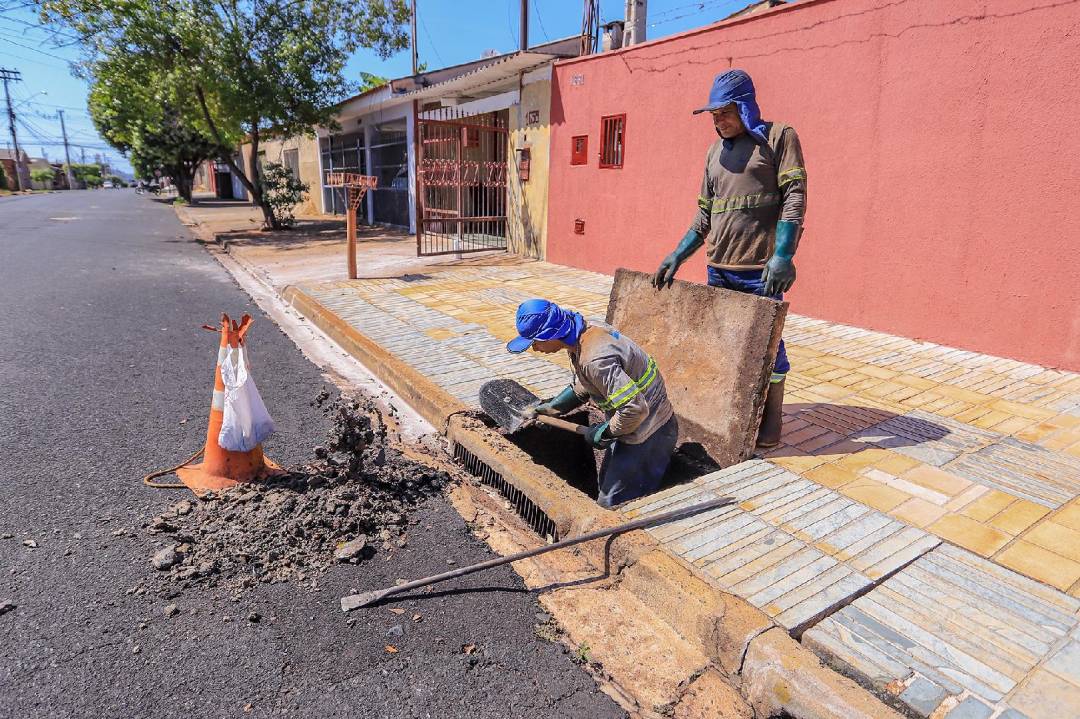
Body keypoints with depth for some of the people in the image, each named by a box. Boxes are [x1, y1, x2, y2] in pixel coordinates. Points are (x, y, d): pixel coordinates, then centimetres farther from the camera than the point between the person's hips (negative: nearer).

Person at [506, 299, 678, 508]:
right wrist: (552, 407, 7)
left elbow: (635, 409, -34)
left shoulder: (595, 359, -34)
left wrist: (604, 433, -18)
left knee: (612, 505, -1)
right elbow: (582, 387, 12)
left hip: (647, 433, -10)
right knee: (607, 483, 25)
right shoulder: (586, 330, -4)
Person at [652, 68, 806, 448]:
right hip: (719, 268, 6)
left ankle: (770, 423, 13)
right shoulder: (715, 152, 19)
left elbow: (795, 198, -8)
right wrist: (677, 257, 11)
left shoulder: (778, 137, 2)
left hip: (762, 269, -6)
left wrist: (783, 255, -19)